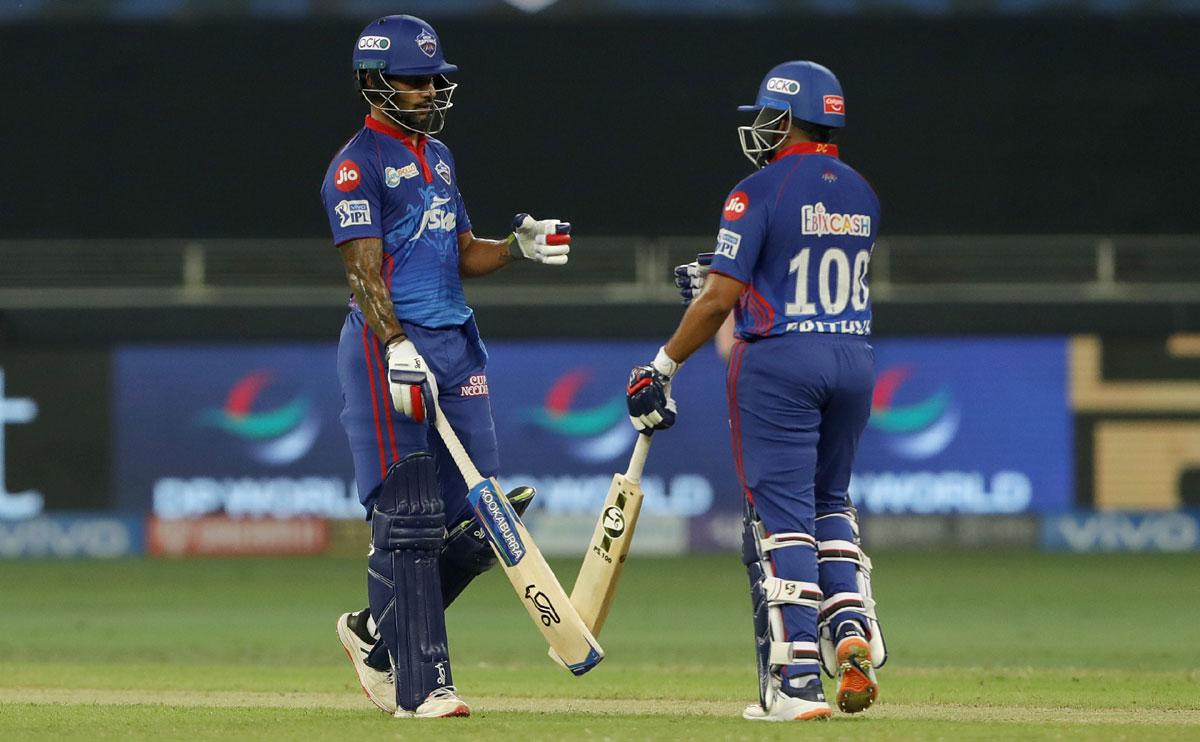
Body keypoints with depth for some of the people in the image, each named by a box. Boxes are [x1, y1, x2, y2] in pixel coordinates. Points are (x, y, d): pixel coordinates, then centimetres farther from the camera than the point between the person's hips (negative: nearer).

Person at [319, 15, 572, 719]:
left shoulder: (439, 156, 20)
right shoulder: (358, 166, -6)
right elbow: (364, 270, -16)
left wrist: (520, 246, 5)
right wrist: (397, 349, -29)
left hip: (456, 341, 8)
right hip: (392, 345, -8)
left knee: (476, 521, 4)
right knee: (410, 521, -8)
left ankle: (375, 633, 23)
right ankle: (421, 686, -6)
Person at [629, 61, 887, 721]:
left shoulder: (760, 193, -10)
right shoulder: (860, 194, 11)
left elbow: (721, 299, -14)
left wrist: (663, 367, -7)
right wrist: (721, 279, 29)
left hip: (777, 359, -6)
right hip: (853, 358, 6)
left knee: (780, 517, -3)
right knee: (829, 503, 21)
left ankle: (796, 684, -8)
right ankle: (851, 629, 1)